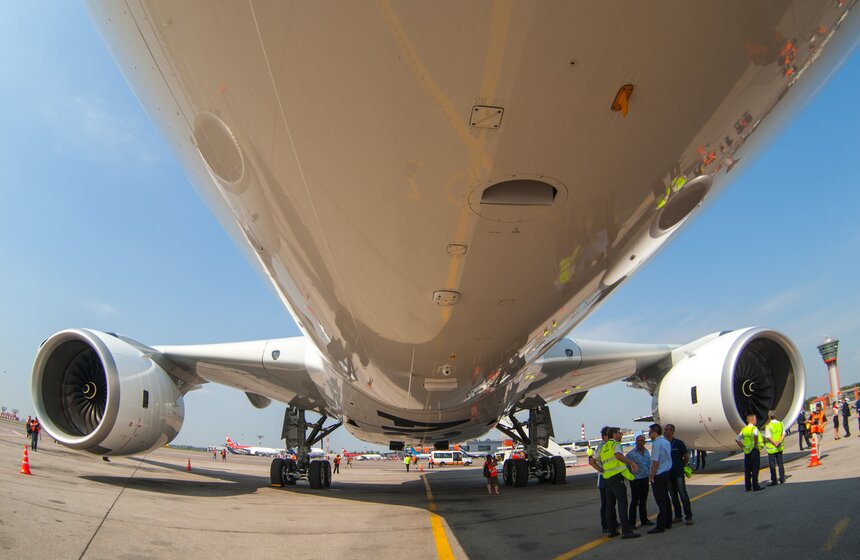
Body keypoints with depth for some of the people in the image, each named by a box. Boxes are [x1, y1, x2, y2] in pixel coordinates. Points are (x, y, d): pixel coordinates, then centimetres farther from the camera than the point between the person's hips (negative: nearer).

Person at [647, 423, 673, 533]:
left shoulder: (657, 444, -18)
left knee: (661, 501, -6)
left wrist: (652, 476, -14)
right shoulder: (666, 442, 10)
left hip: (658, 475, -9)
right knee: (666, 499, 15)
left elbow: (655, 462, -22)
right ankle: (668, 523, 23)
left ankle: (660, 526, -3)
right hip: (666, 473, 9)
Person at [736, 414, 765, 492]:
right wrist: (756, 445, -20)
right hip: (754, 451, -6)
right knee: (755, 469, -2)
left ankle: (747, 486, 13)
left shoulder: (744, 429, 11)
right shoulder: (754, 428, -10)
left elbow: (737, 439, 12)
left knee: (747, 470, 9)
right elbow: (755, 435, -32)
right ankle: (755, 486, -2)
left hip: (746, 452, 6)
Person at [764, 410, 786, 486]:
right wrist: (779, 442, -12)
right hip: (780, 448, 5)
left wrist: (775, 443, -15)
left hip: (771, 448, -5)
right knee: (780, 463, 17)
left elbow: (768, 437, -20)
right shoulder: (780, 424, 1)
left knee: (772, 465, 3)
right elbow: (783, 434, -3)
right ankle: (782, 479, 23)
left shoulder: (768, 426, -14)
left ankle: (774, 481, 5)